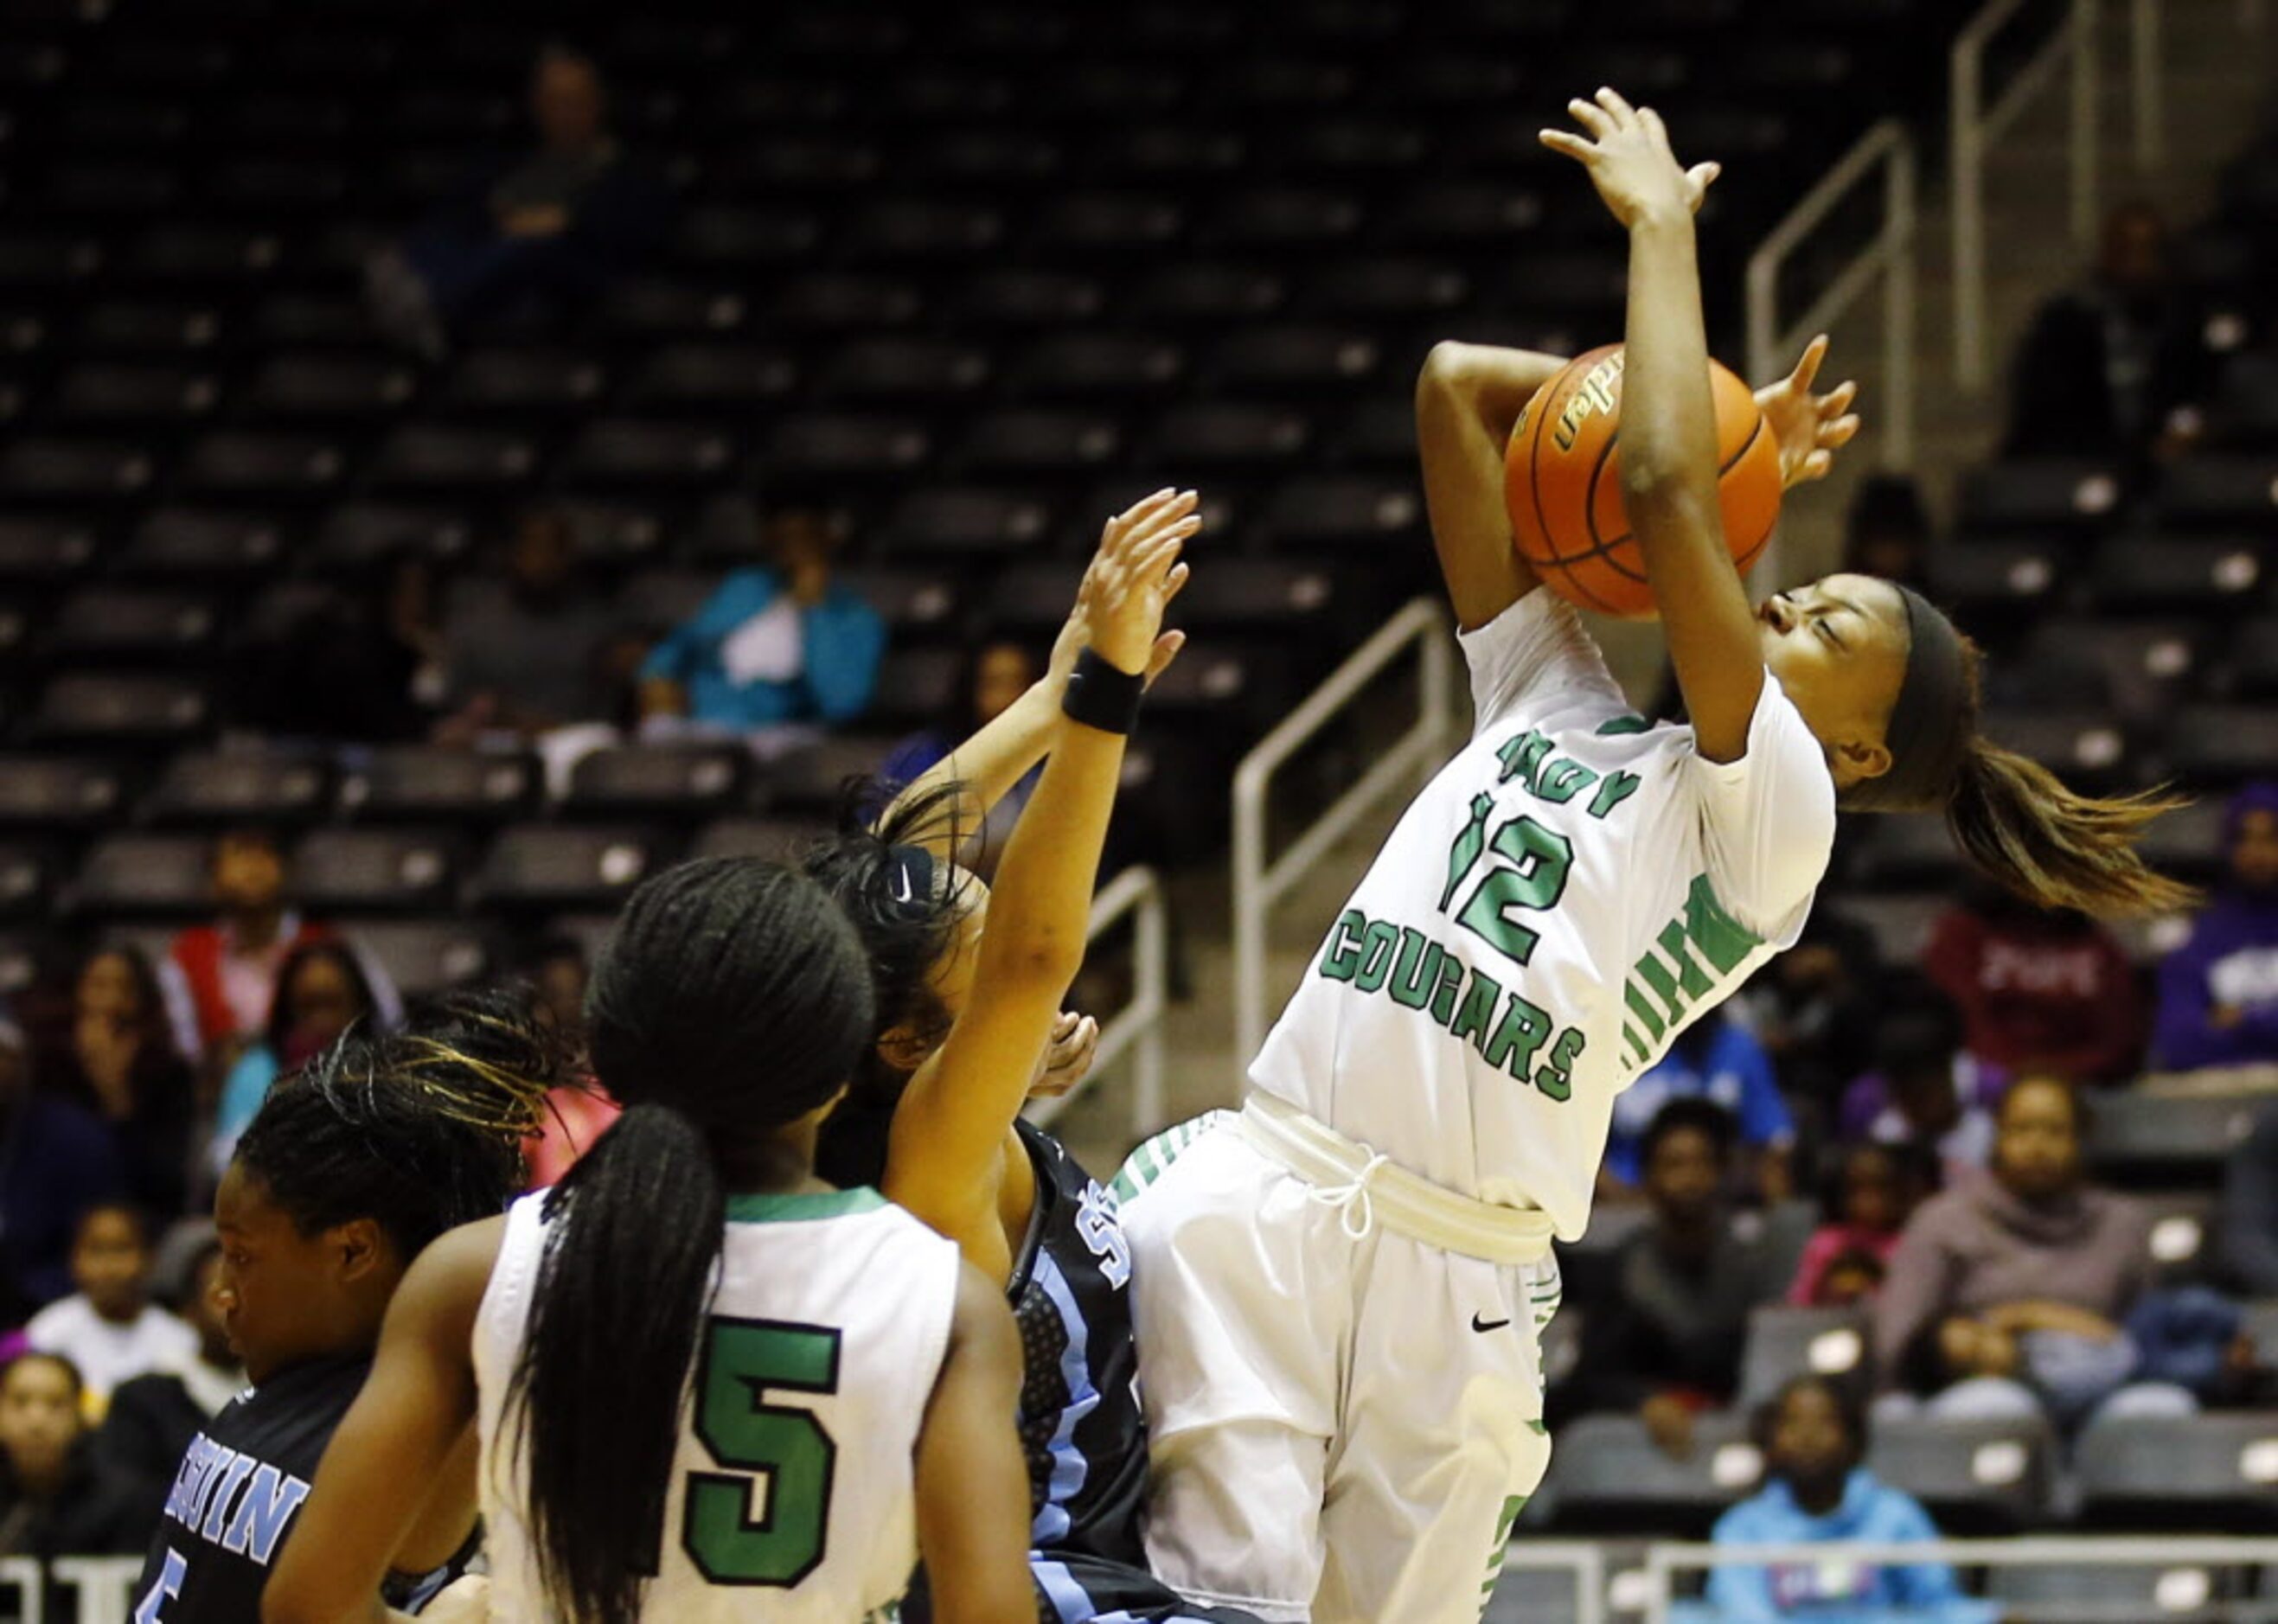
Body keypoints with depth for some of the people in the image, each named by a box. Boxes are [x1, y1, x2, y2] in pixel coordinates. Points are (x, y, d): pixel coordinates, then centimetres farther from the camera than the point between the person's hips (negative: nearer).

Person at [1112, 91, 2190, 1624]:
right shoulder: (1557, 699, 22)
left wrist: (1662, 222, 0)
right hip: (1264, 1171, 4)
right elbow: (1458, 384, 21)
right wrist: (1729, 422, 17)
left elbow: (1666, 496, -9)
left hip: (1456, 1266, -4)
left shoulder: (1774, 816, 3)